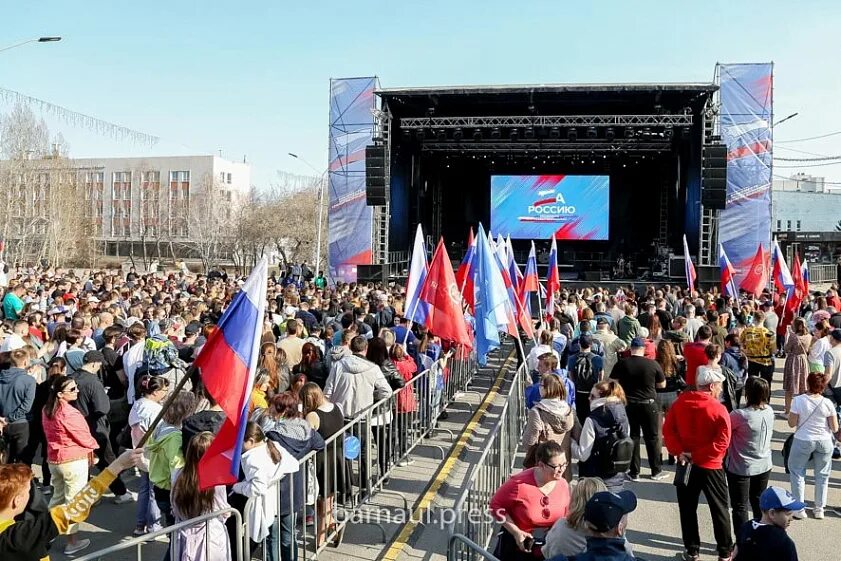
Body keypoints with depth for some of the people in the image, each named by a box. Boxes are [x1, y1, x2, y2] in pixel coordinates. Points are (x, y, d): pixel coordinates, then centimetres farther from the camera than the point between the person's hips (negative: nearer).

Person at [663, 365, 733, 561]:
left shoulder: (680, 402, -2)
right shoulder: (719, 409, -15)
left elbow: (667, 429, -5)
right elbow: (722, 443, -20)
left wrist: (678, 452, -10)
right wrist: (697, 455, -14)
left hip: (685, 464, 3)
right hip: (710, 466, -3)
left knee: (687, 509, 13)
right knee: (719, 510, 13)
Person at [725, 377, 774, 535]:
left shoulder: (740, 415, -28)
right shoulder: (770, 411, -8)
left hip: (740, 468, -6)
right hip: (764, 466, 6)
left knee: (740, 507, 8)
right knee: (759, 502, 24)